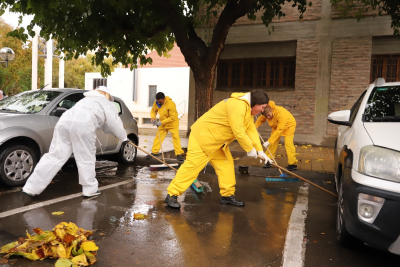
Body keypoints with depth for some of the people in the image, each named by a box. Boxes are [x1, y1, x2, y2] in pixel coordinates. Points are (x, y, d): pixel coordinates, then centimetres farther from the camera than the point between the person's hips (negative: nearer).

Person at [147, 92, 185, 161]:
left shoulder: (171, 104, -28)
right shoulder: (157, 102, -10)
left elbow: (172, 117, -27)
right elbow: (153, 110, 6)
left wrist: (161, 122, -29)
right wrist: (153, 117, -15)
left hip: (172, 123, -5)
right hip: (162, 123, 5)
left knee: (176, 137, -8)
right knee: (158, 137, 4)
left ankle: (179, 154, -4)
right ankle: (154, 152, 12)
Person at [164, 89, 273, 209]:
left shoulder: (248, 109, 9)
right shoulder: (238, 105, -26)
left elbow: (252, 130, 7)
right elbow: (238, 132, -28)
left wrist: (260, 151, -1)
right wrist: (250, 149, -16)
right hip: (202, 137, -10)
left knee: (226, 164, 8)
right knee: (192, 166, -9)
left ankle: (227, 195, 18)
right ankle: (172, 195, 0)